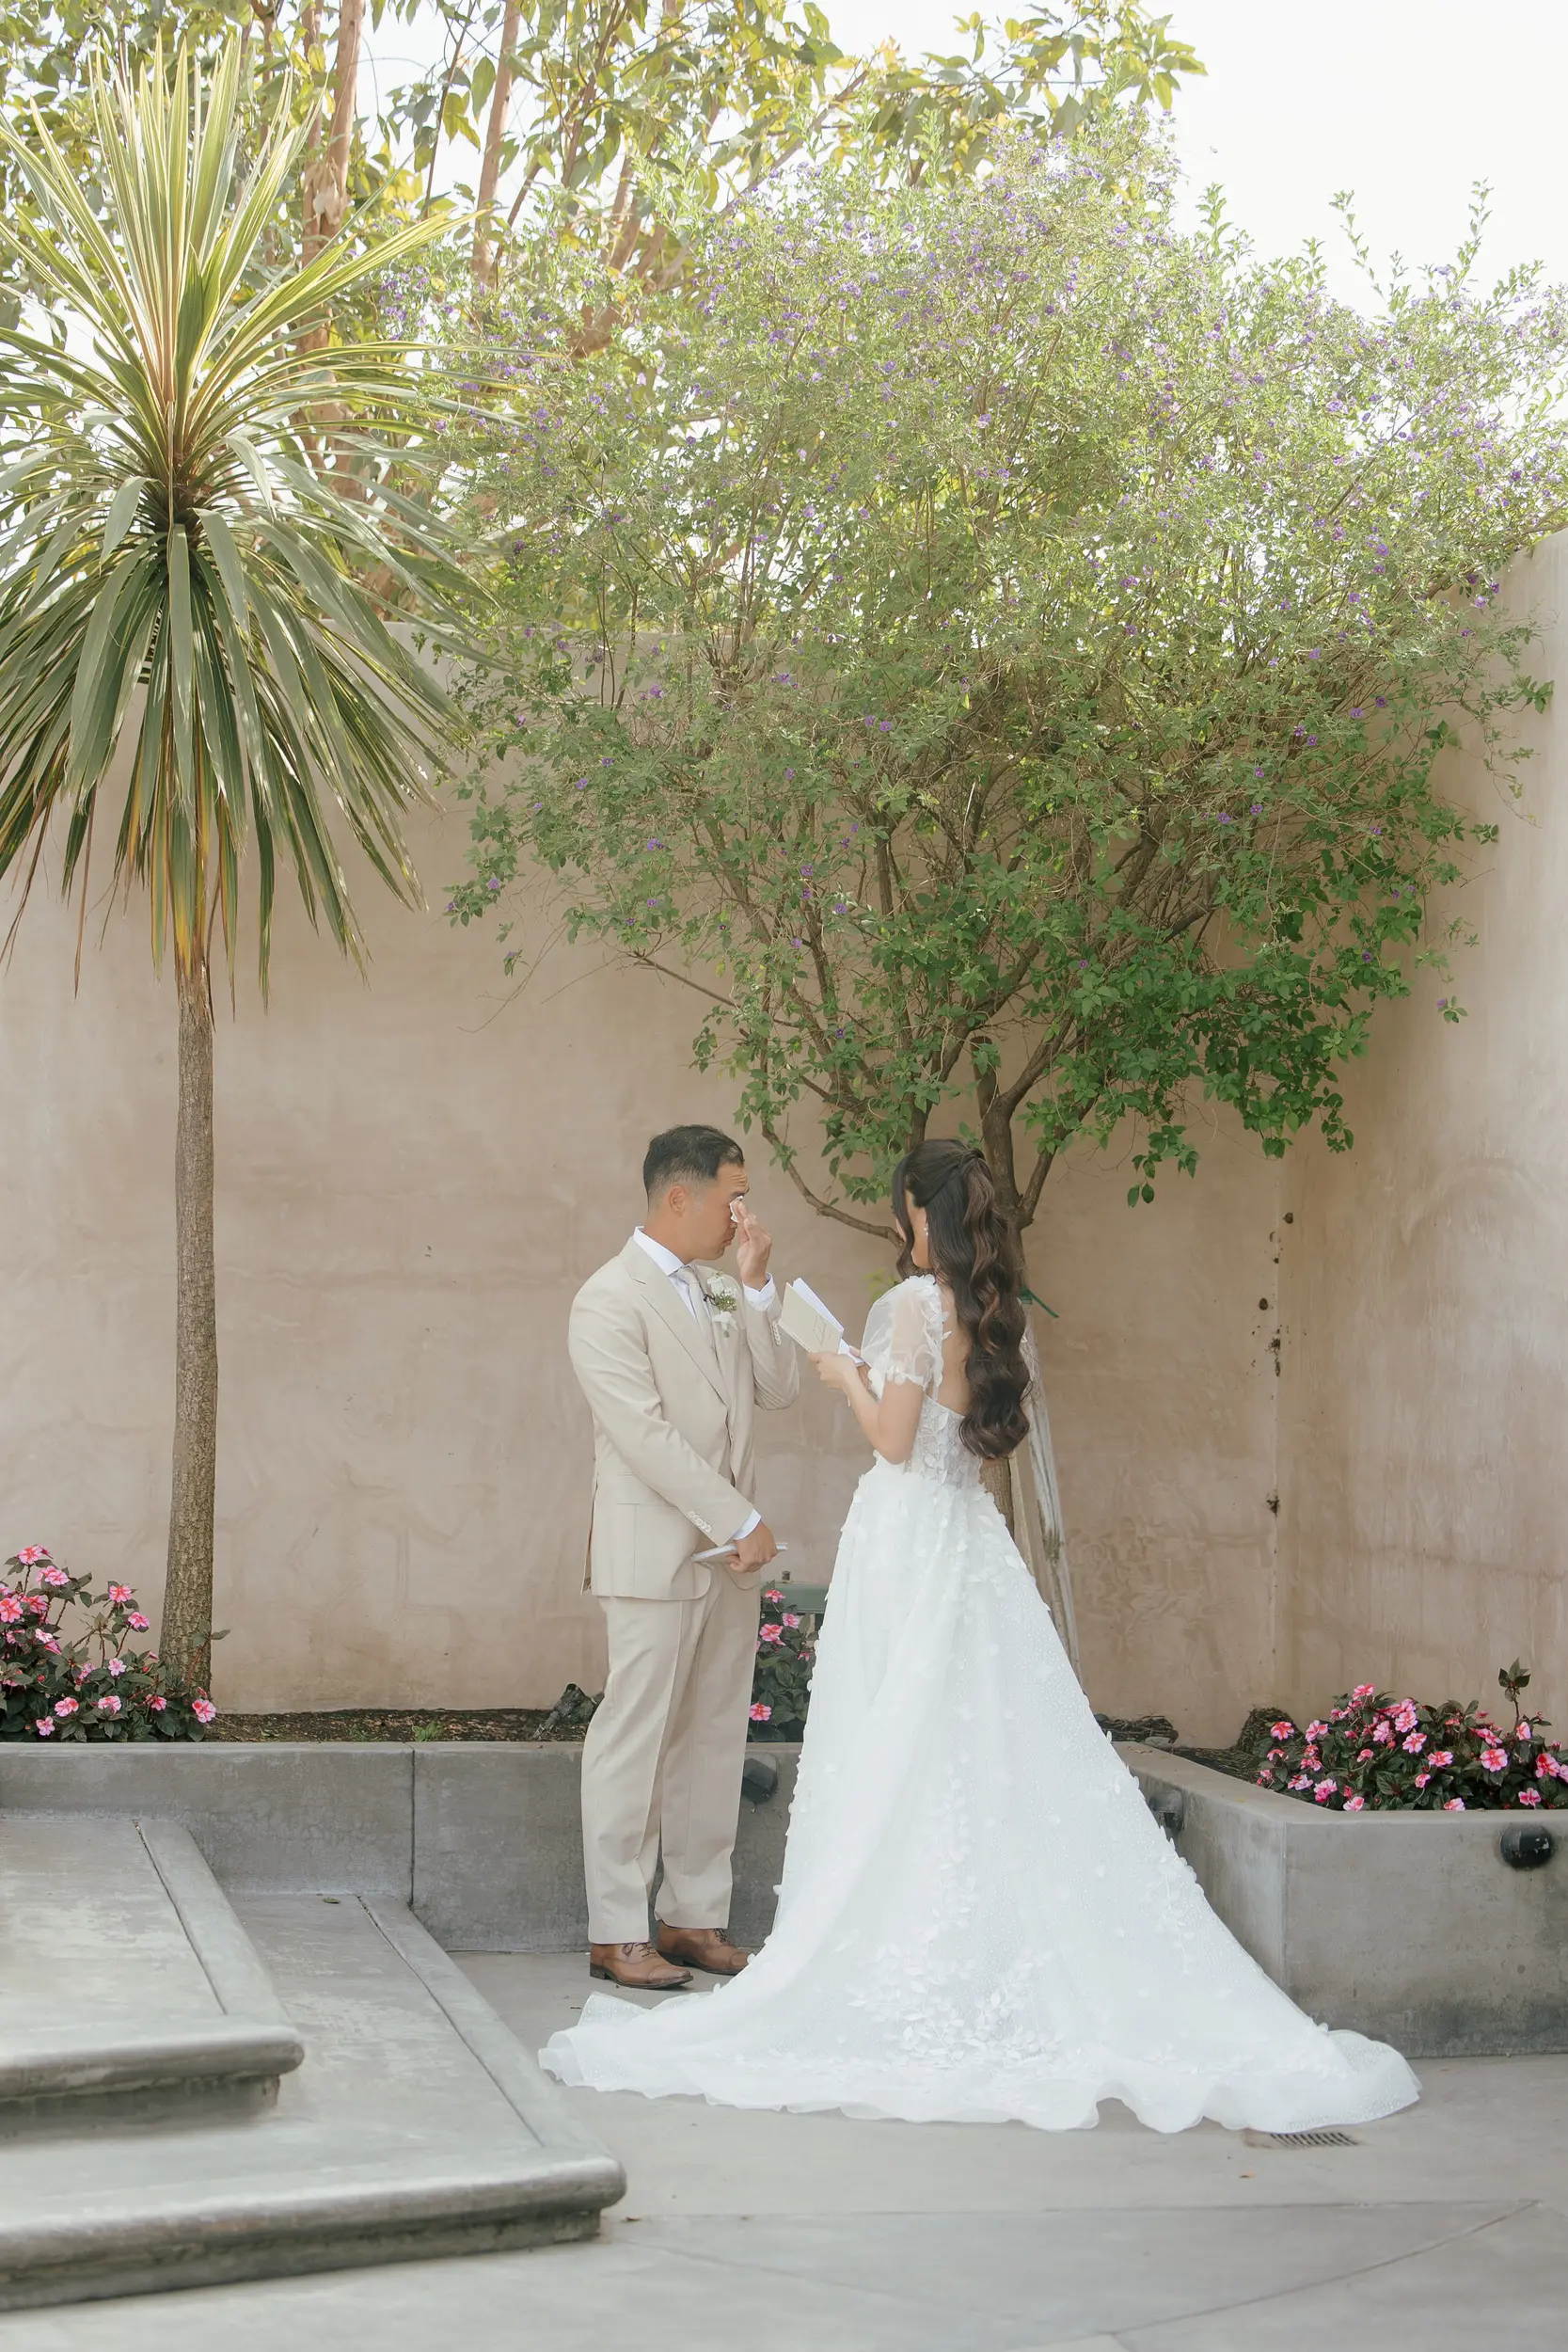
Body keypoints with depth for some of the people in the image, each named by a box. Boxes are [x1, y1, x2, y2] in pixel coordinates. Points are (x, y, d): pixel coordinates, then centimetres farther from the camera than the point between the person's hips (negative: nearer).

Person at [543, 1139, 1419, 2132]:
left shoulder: (918, 1302, -13)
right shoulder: (997, 1311, 9)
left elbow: (895, 1441, -15)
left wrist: (849, 1375, 2)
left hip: (908, 1539, -7)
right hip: (974, 1539, 7)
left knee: (901, 1760, -3)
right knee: (999, 1752, 7)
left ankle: (898, 1961, 1)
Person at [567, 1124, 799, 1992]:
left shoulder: (725, 1292, 14)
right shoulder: (609, 1300, -11)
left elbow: (777, 1388, 8)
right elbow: (646, 1435, -16)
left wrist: (757, 1285, -2)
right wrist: (742, 1522, -15)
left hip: (728, 1553, 8)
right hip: (654, 1553, -8)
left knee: (715, 1739, 9)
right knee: (635, 1741, -3)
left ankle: (695, 1916, 17)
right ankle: (616, 1932, 3)